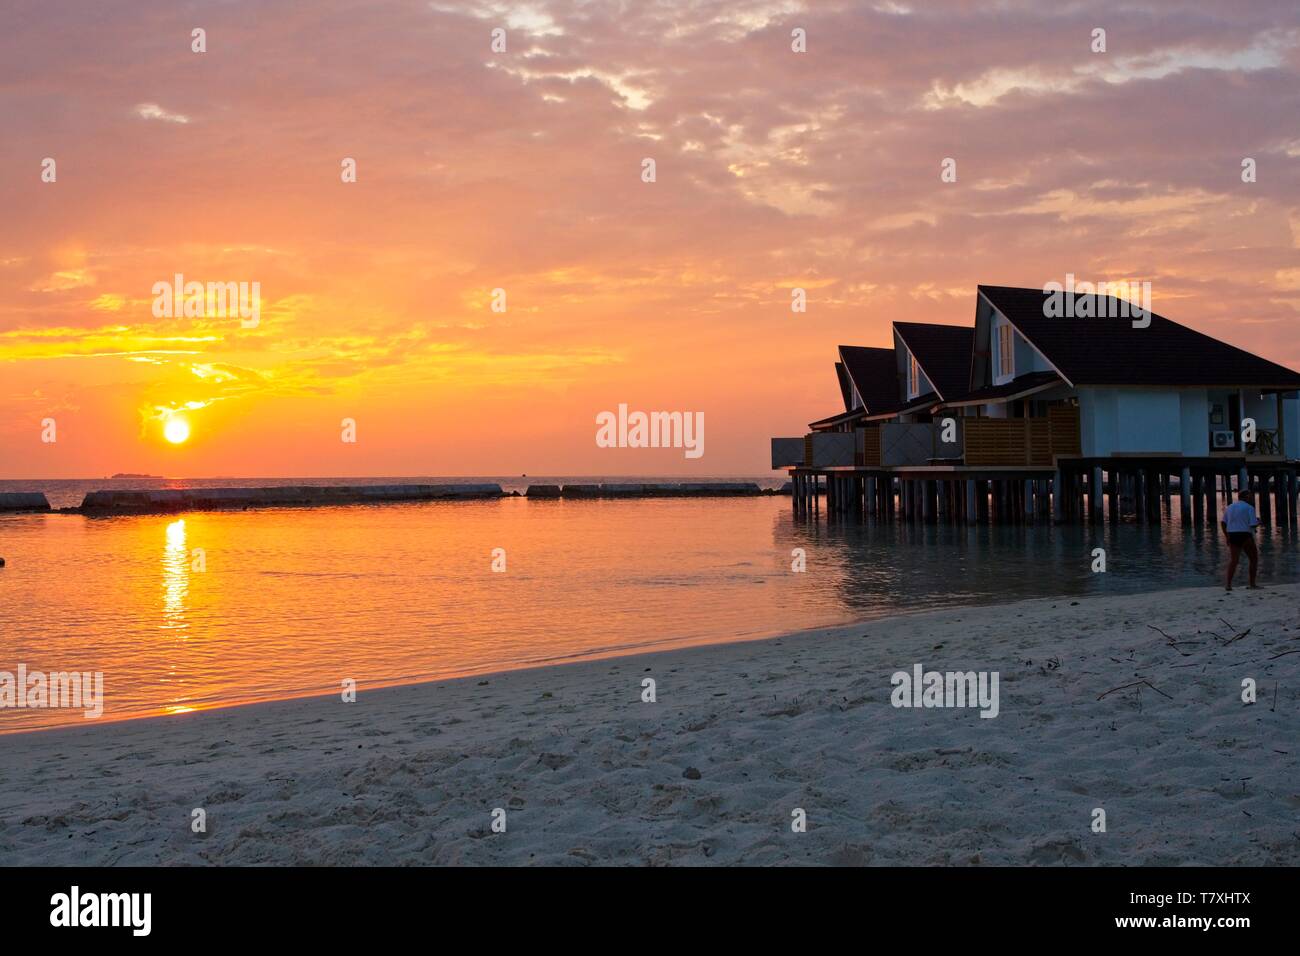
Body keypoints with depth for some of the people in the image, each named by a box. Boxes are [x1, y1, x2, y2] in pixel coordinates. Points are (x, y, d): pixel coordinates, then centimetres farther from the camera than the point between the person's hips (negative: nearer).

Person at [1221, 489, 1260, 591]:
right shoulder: (1249, 508, -6)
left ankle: (1229, 584, -13)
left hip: (1232, 536, 5)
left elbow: (1223, 523, 7)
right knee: (1254, 558, 12)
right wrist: (1258, 521, 10)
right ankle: (1252, 583, 11)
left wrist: (1227, 537, 11)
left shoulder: (1230, 507, 12)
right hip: (1245, 536, -5)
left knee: (1233, 560, 1)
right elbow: (1253, 524, -12)